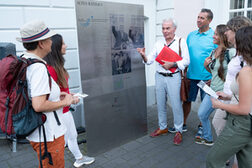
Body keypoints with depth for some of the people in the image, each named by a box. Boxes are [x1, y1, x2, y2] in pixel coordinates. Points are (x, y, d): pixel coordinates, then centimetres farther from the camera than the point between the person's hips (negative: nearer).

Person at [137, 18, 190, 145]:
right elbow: (150, 60, 8)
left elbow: (186, 60, -6)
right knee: (160, 104, 12)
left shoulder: (181, 41, 1)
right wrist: (143, 55, -13)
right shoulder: (159, 43, 12)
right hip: (159, 77, 4)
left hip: (173, 77, -4)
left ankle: (178, 131, 15)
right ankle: (162, 127, 29)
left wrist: (172, 64, -19)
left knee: (176, 105, -2)